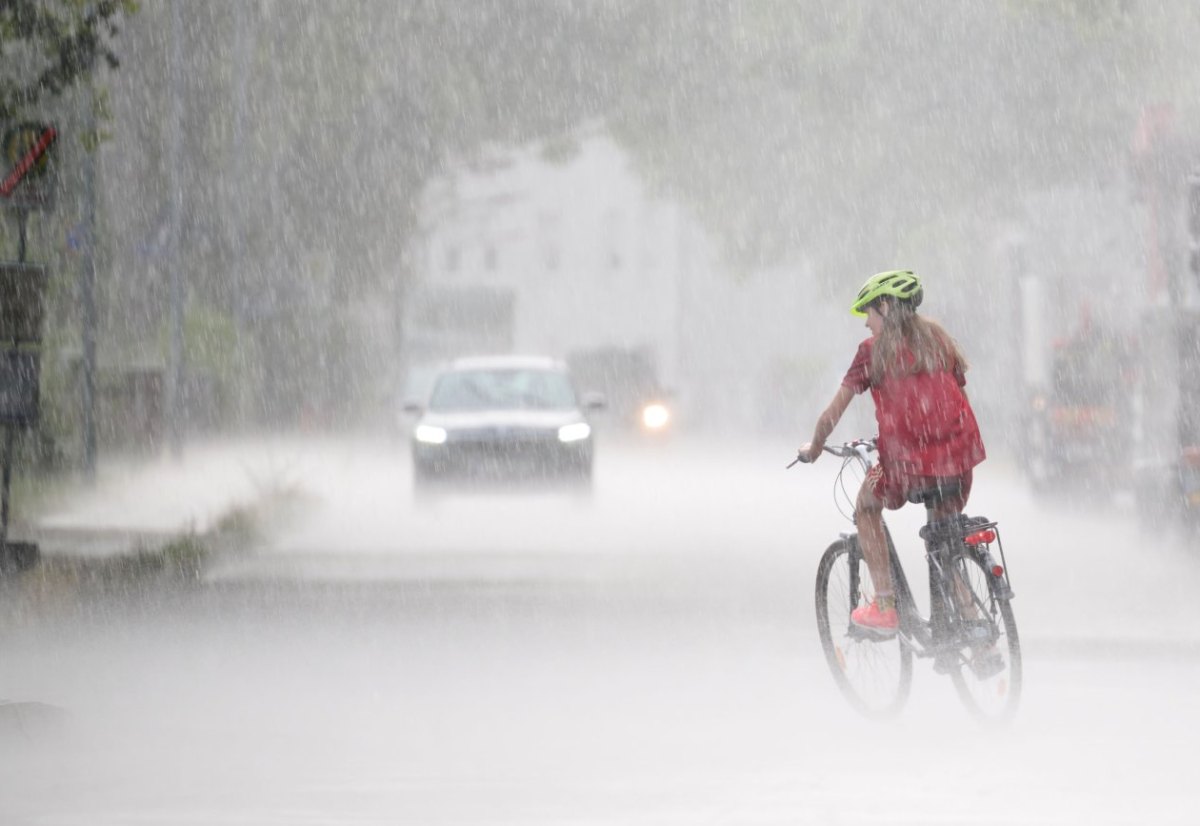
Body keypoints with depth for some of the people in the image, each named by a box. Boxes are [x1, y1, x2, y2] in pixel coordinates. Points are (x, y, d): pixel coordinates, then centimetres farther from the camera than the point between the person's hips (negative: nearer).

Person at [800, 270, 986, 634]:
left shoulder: (874, 349, 5)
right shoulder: (940, 340, 17)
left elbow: (833, 412, 6)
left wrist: (813, 448, 24)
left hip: (907, 460, -4)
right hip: (959, 456, 4)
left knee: (867, 508, 26)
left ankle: (884, 607, 16)